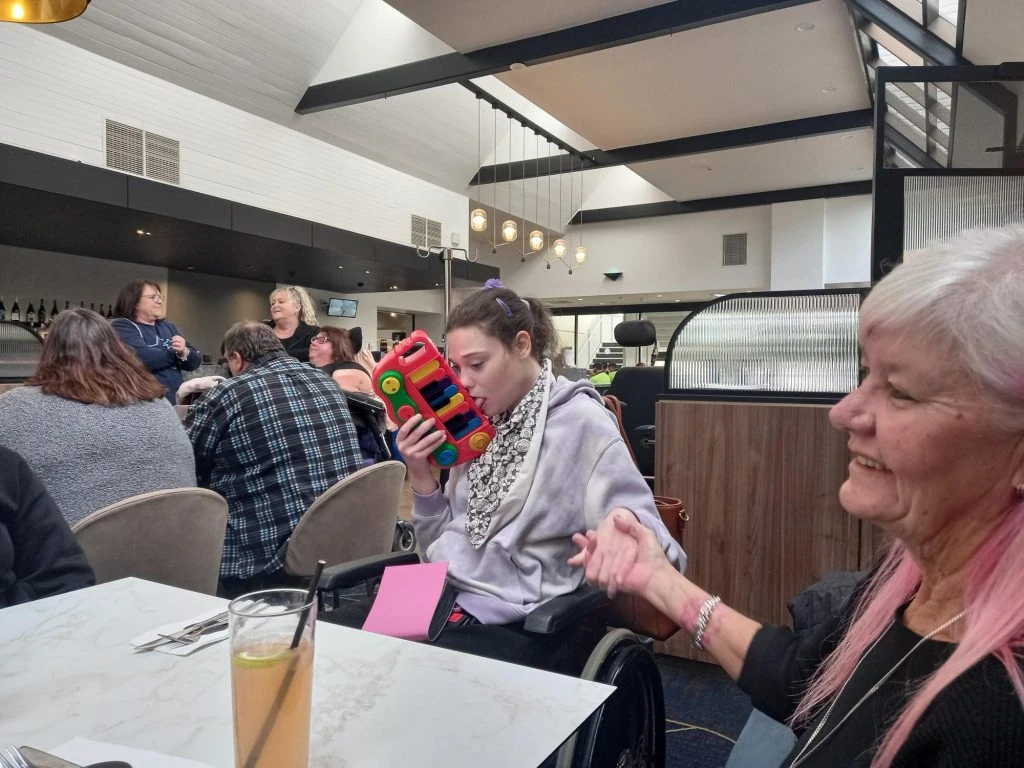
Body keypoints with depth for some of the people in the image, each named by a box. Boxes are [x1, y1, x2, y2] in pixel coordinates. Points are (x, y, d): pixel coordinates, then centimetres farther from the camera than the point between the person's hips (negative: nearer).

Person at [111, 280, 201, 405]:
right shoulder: (121, 327, -3)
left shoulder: (167, 326, 16)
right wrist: (176, 354, -4)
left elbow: (195, 361, 9)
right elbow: (144, 358, -21)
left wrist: (184, 353, -13)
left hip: (174, 403, 6)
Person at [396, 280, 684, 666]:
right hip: (442, 600, 6)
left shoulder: (578, 422, -11)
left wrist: (623, 523, -38)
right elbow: (442, 542, 13)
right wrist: (421, 474, -4)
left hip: (513, 626, -6)